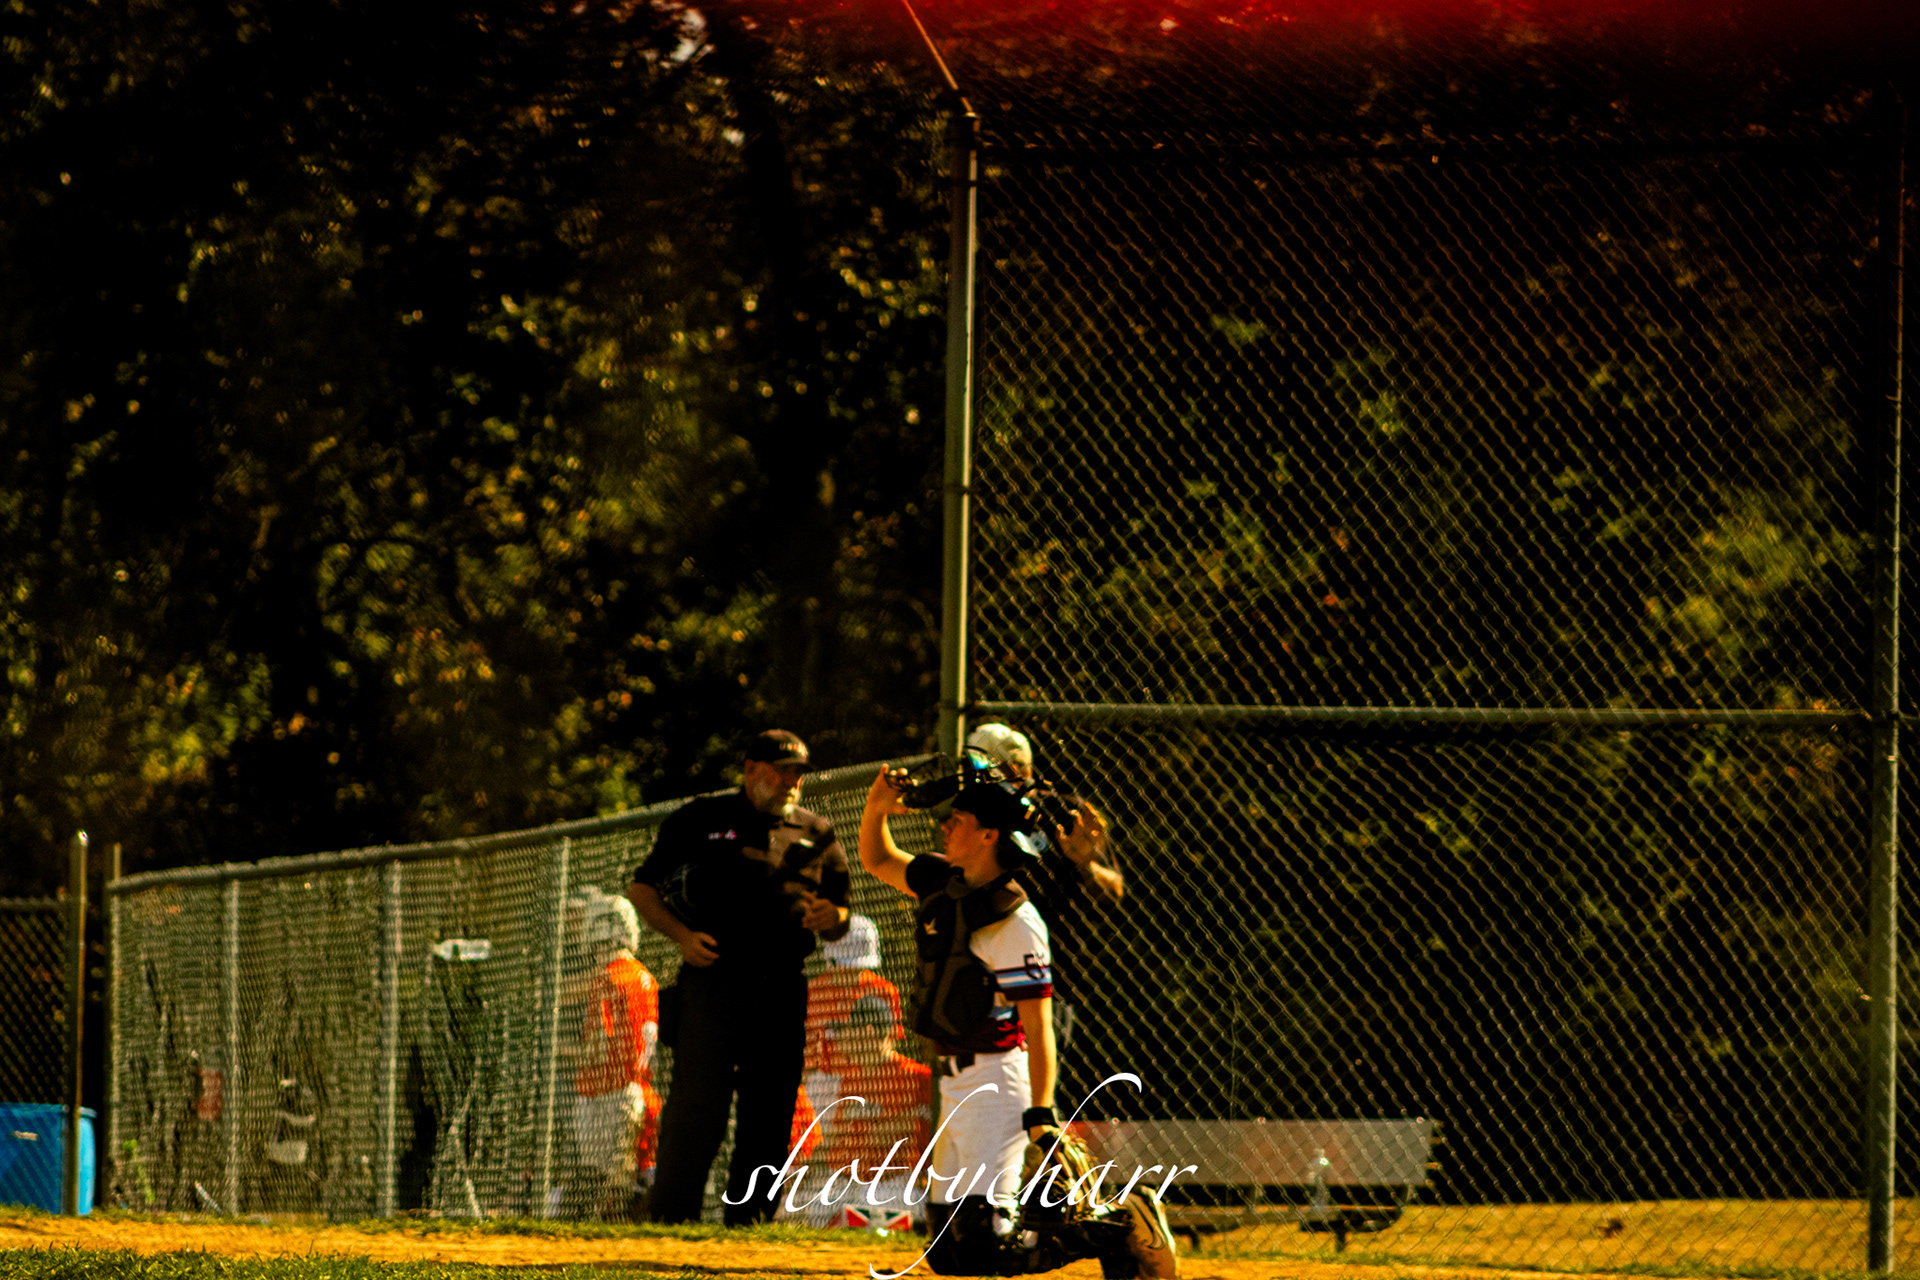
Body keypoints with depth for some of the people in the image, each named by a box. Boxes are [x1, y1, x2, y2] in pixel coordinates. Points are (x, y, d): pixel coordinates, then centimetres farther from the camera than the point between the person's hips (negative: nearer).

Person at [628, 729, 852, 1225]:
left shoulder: (817, 835, 16)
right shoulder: (700, 820, 8)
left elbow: (839, 925, 20)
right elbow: (642, 888, 9)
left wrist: (831, 918, -6)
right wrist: (682, 936, -7)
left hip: (781, 991, 3)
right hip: (712, 979, -3)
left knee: (770, 1110, 2)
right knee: (695, 1104, -9)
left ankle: (749, 1218, 8)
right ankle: (671, 1217, -7)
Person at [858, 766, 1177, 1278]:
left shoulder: (1015, 923, -18)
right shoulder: (943, 886, 7)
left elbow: (1038, 1025, -21)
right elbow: (877, 860, 24)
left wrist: (1041, 1116, -27)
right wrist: (877, 809, 4)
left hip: (997, 1078, -9)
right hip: (957, 1082, 9)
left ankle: (1118, 1230, -3)